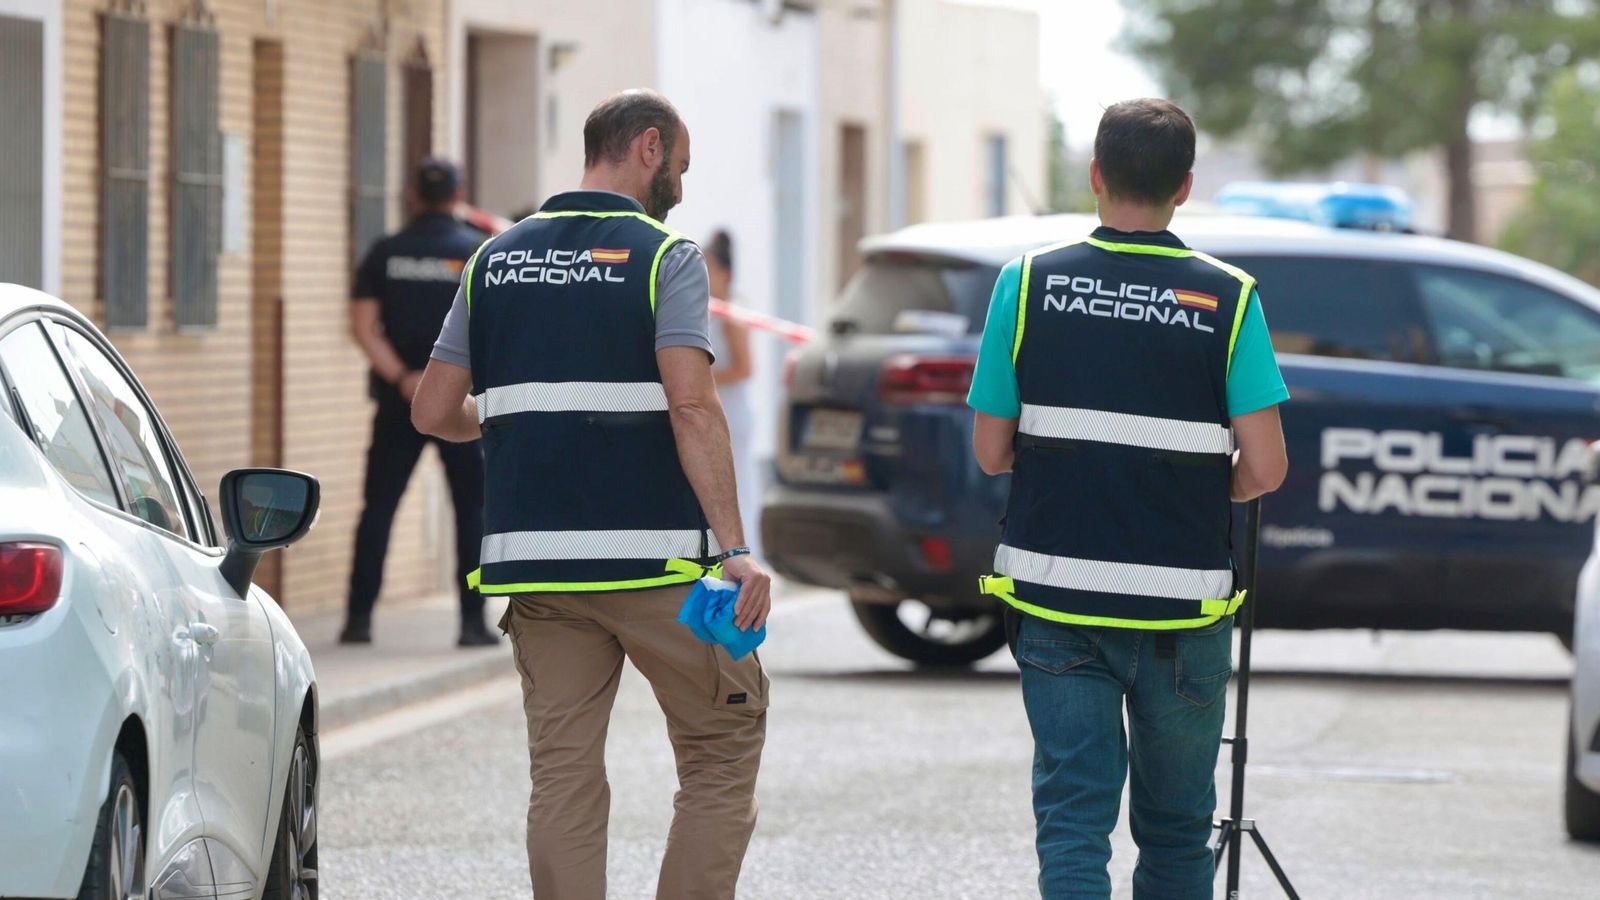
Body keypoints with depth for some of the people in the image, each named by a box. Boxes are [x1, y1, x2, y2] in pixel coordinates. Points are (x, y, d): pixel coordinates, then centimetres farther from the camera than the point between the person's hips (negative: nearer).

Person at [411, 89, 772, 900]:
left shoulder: (496, 259, 11)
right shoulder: (663, 256, -4)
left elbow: (434, 412, 10)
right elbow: (692, 408, -17)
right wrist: (734, 549, -19)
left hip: (534, 558, 5)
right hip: (650, 559, -4)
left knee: (563, 773, 5)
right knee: (722, 750, 8)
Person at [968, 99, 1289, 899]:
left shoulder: (1029, 283, -3)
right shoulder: (1228, 298, -5)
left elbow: (990, 452, 0)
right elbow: (1263, 468, -9)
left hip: (1054, 596, 0)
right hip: (1181, 606, 0)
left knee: (1072, 813, 0)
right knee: (1175, 828, 14)